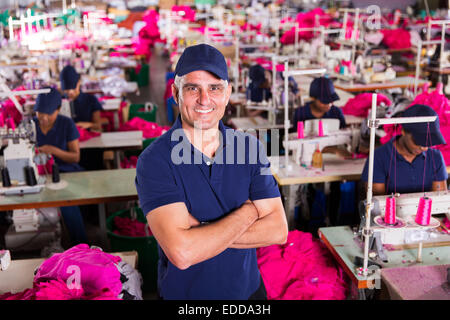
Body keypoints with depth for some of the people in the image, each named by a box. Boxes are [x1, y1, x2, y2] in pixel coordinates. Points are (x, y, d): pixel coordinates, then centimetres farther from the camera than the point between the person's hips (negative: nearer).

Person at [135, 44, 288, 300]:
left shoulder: (250, 147, -7)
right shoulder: (154, 161, -19)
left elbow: (278, 231, -12)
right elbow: (182, 252, -30)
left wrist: (202, 232, -22)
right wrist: (247, 212, -19)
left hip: (249, 289, 3)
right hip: (183, 293, -2)